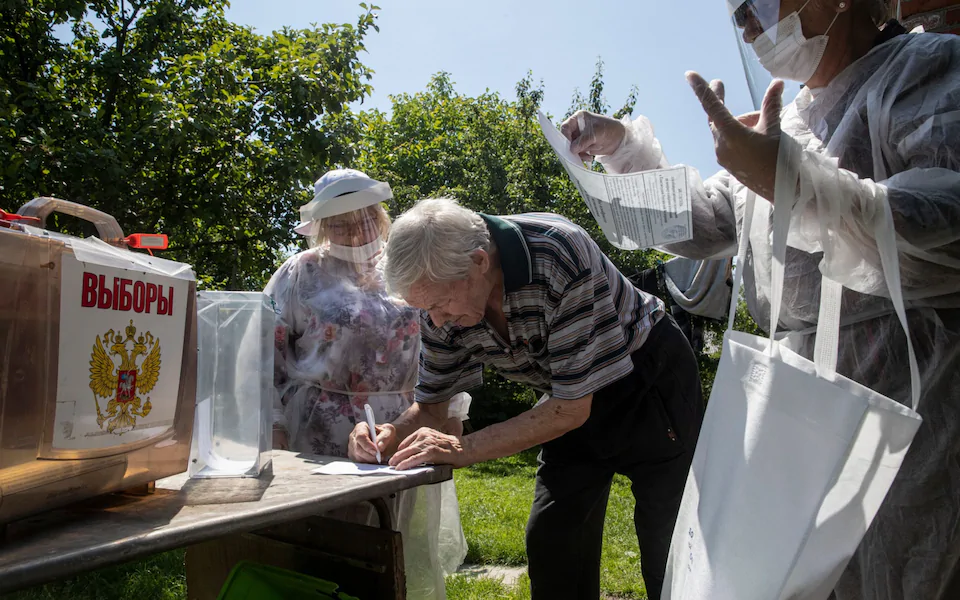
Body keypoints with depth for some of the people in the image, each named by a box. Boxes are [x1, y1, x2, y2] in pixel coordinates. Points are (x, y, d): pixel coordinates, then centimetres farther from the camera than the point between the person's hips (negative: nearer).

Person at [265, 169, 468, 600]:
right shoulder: (302, 273, 1)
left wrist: (451, 410, 10)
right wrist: (273, 424, -6)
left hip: (406, 434, 3)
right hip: (324, 437, -2)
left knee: (407, 547, 12)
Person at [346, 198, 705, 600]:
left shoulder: (561, 255, -37)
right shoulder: (440, 294, -17)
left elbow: (572, 408, -31)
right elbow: (431, 404, -4)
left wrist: (463, 450, -34)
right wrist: (391, 435, -25)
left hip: (650, 377, -5)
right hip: (575, 397, 5)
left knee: (669, 550, -2)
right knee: (550, 542, 2)